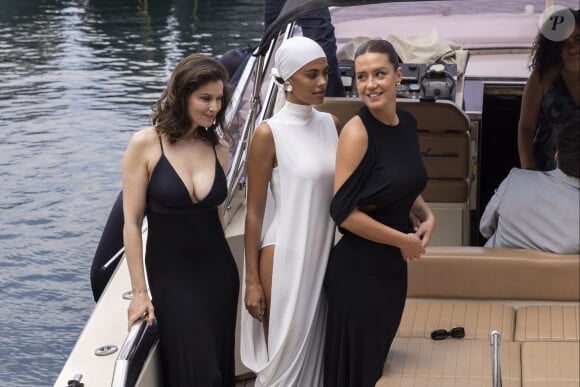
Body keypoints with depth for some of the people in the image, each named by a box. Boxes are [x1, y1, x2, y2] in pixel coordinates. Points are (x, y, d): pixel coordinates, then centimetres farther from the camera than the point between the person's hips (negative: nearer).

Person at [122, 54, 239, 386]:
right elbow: (132, 222, -10)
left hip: (218, 272, 4)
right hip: (170, 274, -4)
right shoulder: (145, 144, -12)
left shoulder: (220, 148, 0)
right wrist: (139, 292, -9)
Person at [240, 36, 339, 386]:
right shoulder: (269, 134, -12)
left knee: (314, 349, 13)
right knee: (285, 355, 3)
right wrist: (252, 280, -9)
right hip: (283, 257, -5)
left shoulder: (331, 125, 5)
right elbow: (255, 212, -9)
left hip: (322, 254, 6)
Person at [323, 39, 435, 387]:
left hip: (393, 265, 7)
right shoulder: (357, 131, -18)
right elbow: (343, 211, -20)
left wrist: (427, 215, 0)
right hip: (358, 268, -7)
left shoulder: (408, 123, 3)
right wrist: (404, 240, -13)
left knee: (379, 355, 19)